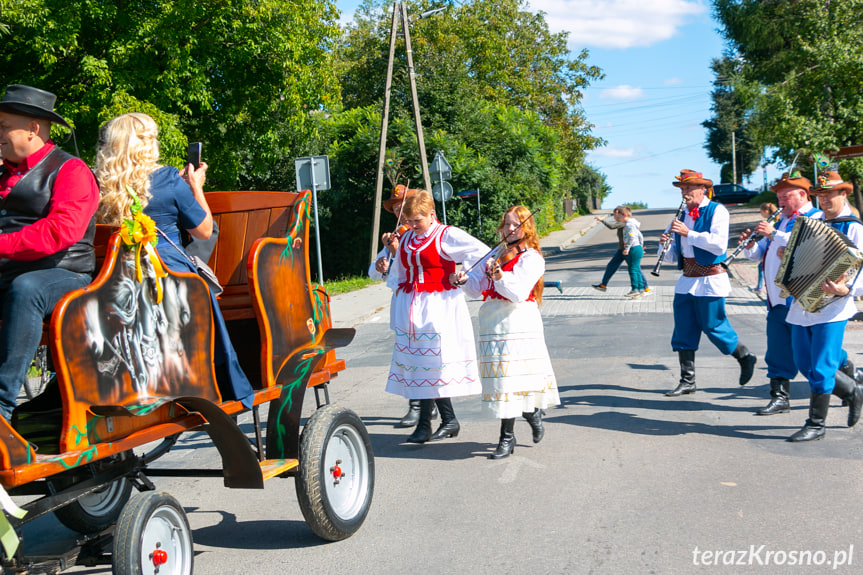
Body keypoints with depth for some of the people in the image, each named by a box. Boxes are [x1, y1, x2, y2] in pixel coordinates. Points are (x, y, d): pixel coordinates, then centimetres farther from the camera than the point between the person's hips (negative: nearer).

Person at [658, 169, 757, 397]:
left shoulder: (717, 211, -6)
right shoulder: (682, 215, 13)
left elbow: (719, 245, -22)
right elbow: (672, 256, 15)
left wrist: (688, 233, -25)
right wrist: (665, 246, -8)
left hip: (710, 280, -6)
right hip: (686, 281, 7)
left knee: (713, 326, 0)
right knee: (683, 331, 4)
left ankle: (745, 357, 25)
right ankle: (687, 381, 11)